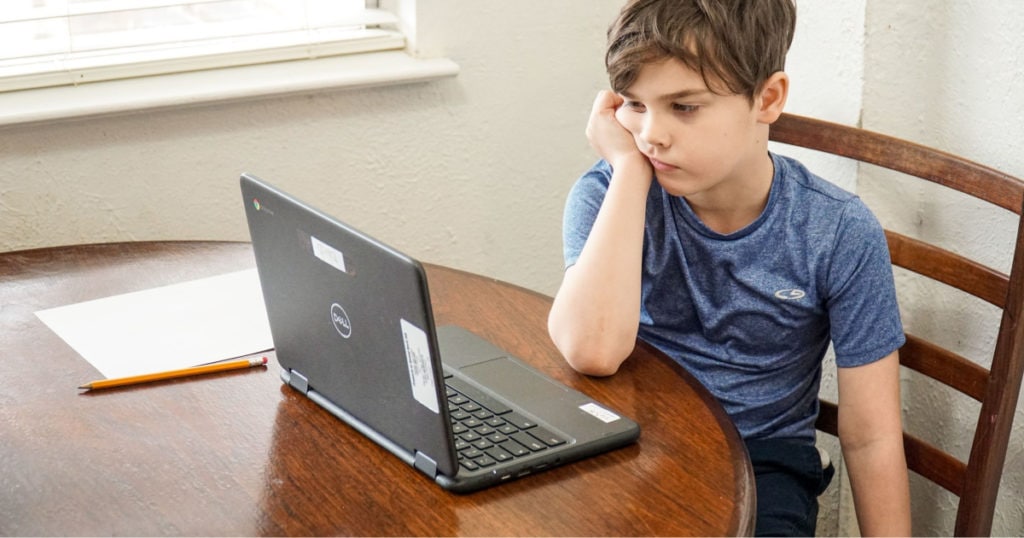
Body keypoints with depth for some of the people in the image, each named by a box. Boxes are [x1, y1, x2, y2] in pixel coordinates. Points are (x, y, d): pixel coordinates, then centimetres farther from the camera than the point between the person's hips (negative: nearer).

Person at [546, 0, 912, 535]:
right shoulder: (608, 196, -11)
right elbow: (592, 350, -31)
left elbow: (870, 439, -7)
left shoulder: (839, 234, -12)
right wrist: (628, 167, -24)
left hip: (763, 458, 0)